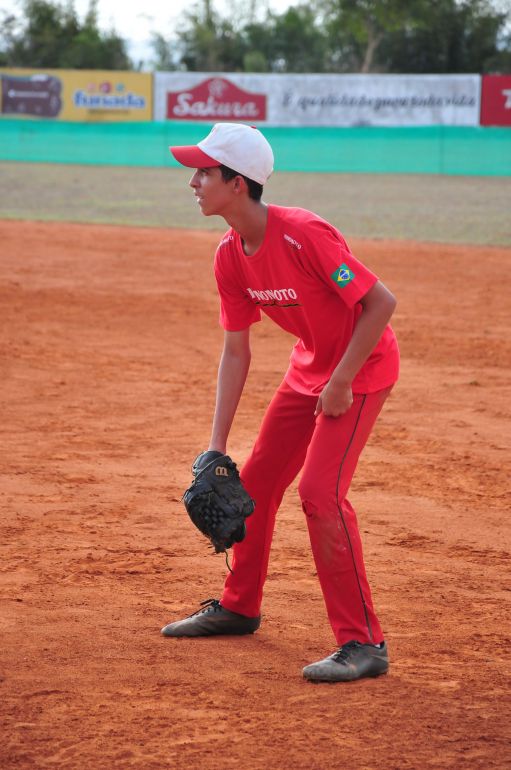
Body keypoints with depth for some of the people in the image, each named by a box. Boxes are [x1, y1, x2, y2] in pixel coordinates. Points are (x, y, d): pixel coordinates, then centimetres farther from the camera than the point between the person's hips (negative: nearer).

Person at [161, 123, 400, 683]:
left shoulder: (303, 235, -30)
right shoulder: (230, 256, -5)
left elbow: (382, 302, -27)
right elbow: (235, 351, 1)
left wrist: (341, 383, -23)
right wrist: (216, 445, -3)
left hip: (363, 365, -8)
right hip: (309, 365, 8)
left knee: (320, 491, -19)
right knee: (255, 482, 14)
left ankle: (363, 643, -12)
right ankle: (238, 606, 35)